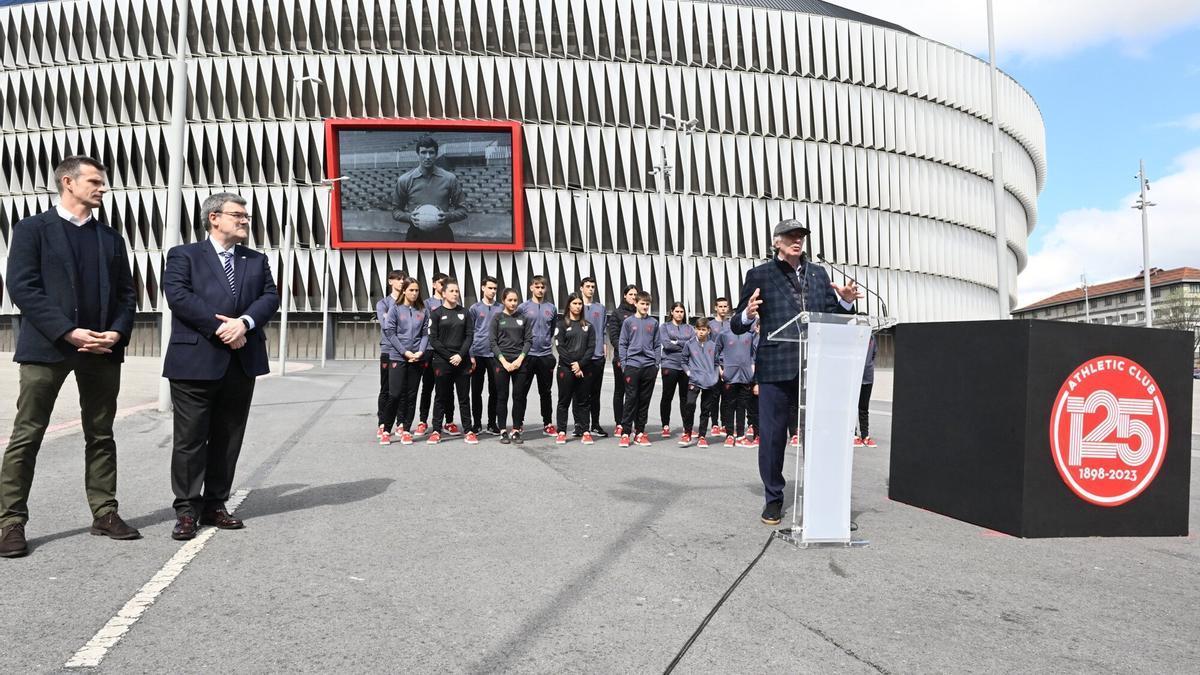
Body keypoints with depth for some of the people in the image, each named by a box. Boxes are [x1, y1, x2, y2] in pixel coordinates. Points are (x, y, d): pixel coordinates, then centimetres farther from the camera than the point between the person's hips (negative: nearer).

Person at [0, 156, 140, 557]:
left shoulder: (111, 238, 15)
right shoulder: (32, 229, 2)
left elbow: (125, 294, 12)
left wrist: (117, 333, -6)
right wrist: (68, 332, -16)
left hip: (101, 349, 4)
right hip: (46, 346, -4)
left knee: (101, 435, 8)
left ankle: (104, 513, 16)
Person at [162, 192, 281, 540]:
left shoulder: (257, 260, 16)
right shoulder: (184, 256, 4)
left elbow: (270, 296, 4)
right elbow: (178, 295, -11)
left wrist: (244, 322, -14)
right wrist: (221, 328, -17)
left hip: (242, 362, 4)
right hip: (196, 361, -4)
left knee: (228, 438, 9)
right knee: (190, 439, 0)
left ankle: (215, 505, 20)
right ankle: (187, 509, 10)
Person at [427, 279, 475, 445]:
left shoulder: (465, 313, 10)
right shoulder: (436, 313, 2)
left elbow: (470, 336, 5)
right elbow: (433, 339, -3)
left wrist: (460, 355, -9)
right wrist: (449, 357, -10)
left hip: (462, 361, 2)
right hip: (442, 361, -2)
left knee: (464, 397, 5)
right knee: (441, 397, 3)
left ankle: (469, 431, 8)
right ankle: (436, 431, 10)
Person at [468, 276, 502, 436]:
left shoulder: (501, 309, 6)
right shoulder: (475, 308, 3)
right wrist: (470, 355, -6)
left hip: (495, 354, 1)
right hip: (478, 354, -1)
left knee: (494, 391, 5)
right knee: (476, 390, 5)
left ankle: (492, 423, 15)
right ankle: (477, 423, 16)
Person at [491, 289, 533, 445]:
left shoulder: (523, 318, 10)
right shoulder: (498, 318, 5)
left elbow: (528, 340, 6)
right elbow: (493, 342, 0)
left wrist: (520, 359, -7)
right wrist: (504, 361, -10)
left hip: (520, 361, 2)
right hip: (501, 361, -1)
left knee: (519, 396, 1)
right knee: (502, 397, 1)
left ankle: (516, 430, 9)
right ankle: (503, 431, 8)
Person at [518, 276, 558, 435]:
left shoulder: (551, 308, 8)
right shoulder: (523, 307, -1)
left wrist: (549, 342, 13)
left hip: (546, 355, 2)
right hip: (527, 355, -2)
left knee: (545, 392, 10)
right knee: (522, 391, 4)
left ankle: (548, 423, 18)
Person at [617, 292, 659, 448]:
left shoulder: (654, 323, 10)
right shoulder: (628, 322, 4)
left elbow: (656, 345, 12)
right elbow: (622, 344, 4)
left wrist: (657, 364, 6)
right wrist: (624, 364, -3)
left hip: (649, 366, 3)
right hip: (632, 365, -2)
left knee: (645, 400, 6)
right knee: (631, 399, -5)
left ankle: (640, 432, 13)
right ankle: (625, 433, -2)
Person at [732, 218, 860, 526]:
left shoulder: (819, 274, 15)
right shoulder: (759, 275, 3)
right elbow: (737, 325, 1)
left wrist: (845, 301, -4)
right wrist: (748, 315, -21)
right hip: (776, 367, -3)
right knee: (772, 434, 3)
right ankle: (773, 498, 18)